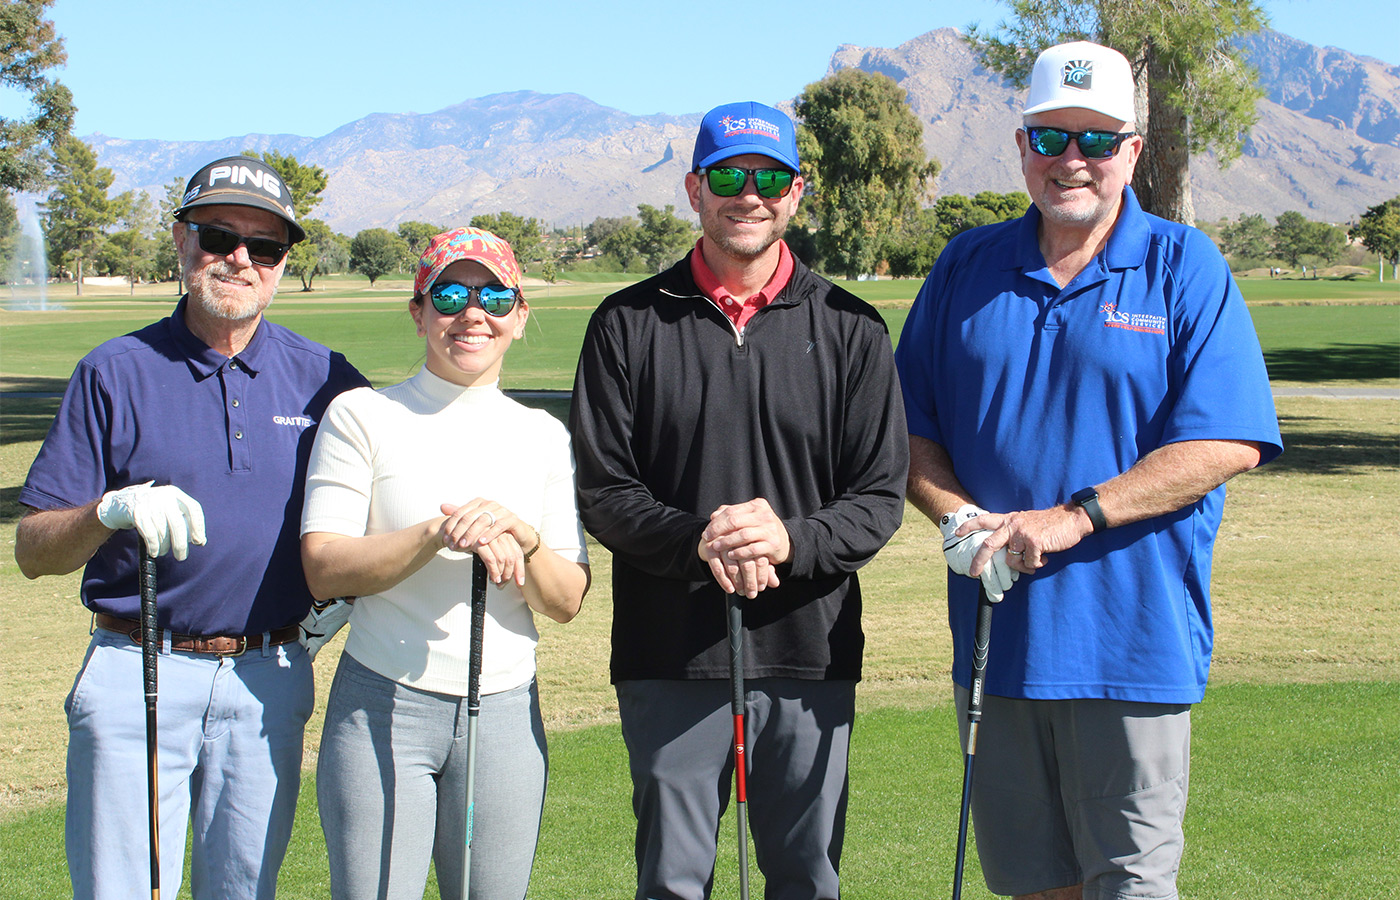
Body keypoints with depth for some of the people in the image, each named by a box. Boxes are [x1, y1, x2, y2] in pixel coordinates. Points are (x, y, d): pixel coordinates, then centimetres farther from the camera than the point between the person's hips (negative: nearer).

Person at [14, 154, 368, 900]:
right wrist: (108, 512, -23)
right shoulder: (116, 373, 0)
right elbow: (32, 551, -3)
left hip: (269, 677, 2)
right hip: (137, 675, -2)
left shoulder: (323, 378, 5)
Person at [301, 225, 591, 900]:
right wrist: (440, 533, -20)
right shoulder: (362, 416, 1)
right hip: (382, 706, -3)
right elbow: (324, 569, -8)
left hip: (505, 712, 3)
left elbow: (566, 602, 4)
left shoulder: (543, 435, 10)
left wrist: (520, 536, -16)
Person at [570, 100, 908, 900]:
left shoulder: (850, 329, 6)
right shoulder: (630, 324, 4)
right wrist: (694, 541, -18)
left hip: (810, 653, 1)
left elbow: (881, 498, 2)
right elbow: (601, 491, 1)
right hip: (671, 655, 0)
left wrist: (792, 540, -18)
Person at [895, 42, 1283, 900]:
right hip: (997, 631, 4)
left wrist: (1076, 518, -17)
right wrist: (960, 518, -9)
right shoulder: (967, 267, 9)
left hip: (1132, 641, -3)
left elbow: (1225, 444, -10)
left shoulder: (1186, 269, -1)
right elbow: (910, 427, 11)